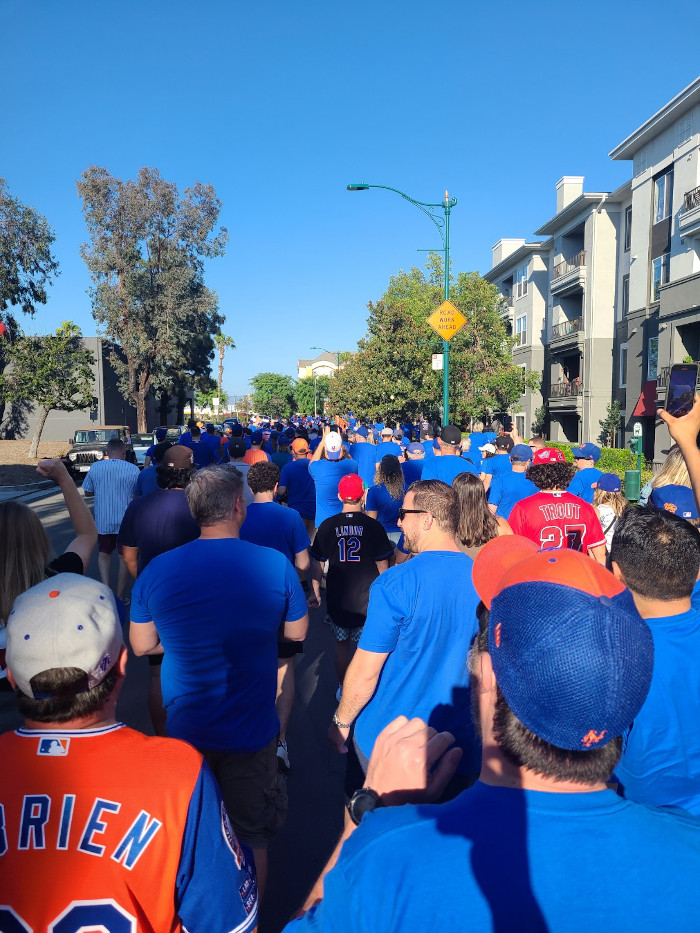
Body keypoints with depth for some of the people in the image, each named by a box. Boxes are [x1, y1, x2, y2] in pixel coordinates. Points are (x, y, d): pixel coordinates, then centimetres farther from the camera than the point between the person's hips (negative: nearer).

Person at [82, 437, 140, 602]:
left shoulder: (95, 467, -3)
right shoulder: (133, 469, -10)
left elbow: (87, 492, 7)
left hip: (102, 521, 2)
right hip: (126, 521, -2)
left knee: (104, 554, 20)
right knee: (124, 558, 10)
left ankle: (105, 588, 3)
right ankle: (120, 597, 16)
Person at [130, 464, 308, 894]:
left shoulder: (157, 569, -14)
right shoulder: (276, 565, -18)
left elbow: (142, 646, -2)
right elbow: (297, 632, -3)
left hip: (184, 730, 3)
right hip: (252, 731, -2)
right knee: (253, 834, 21)